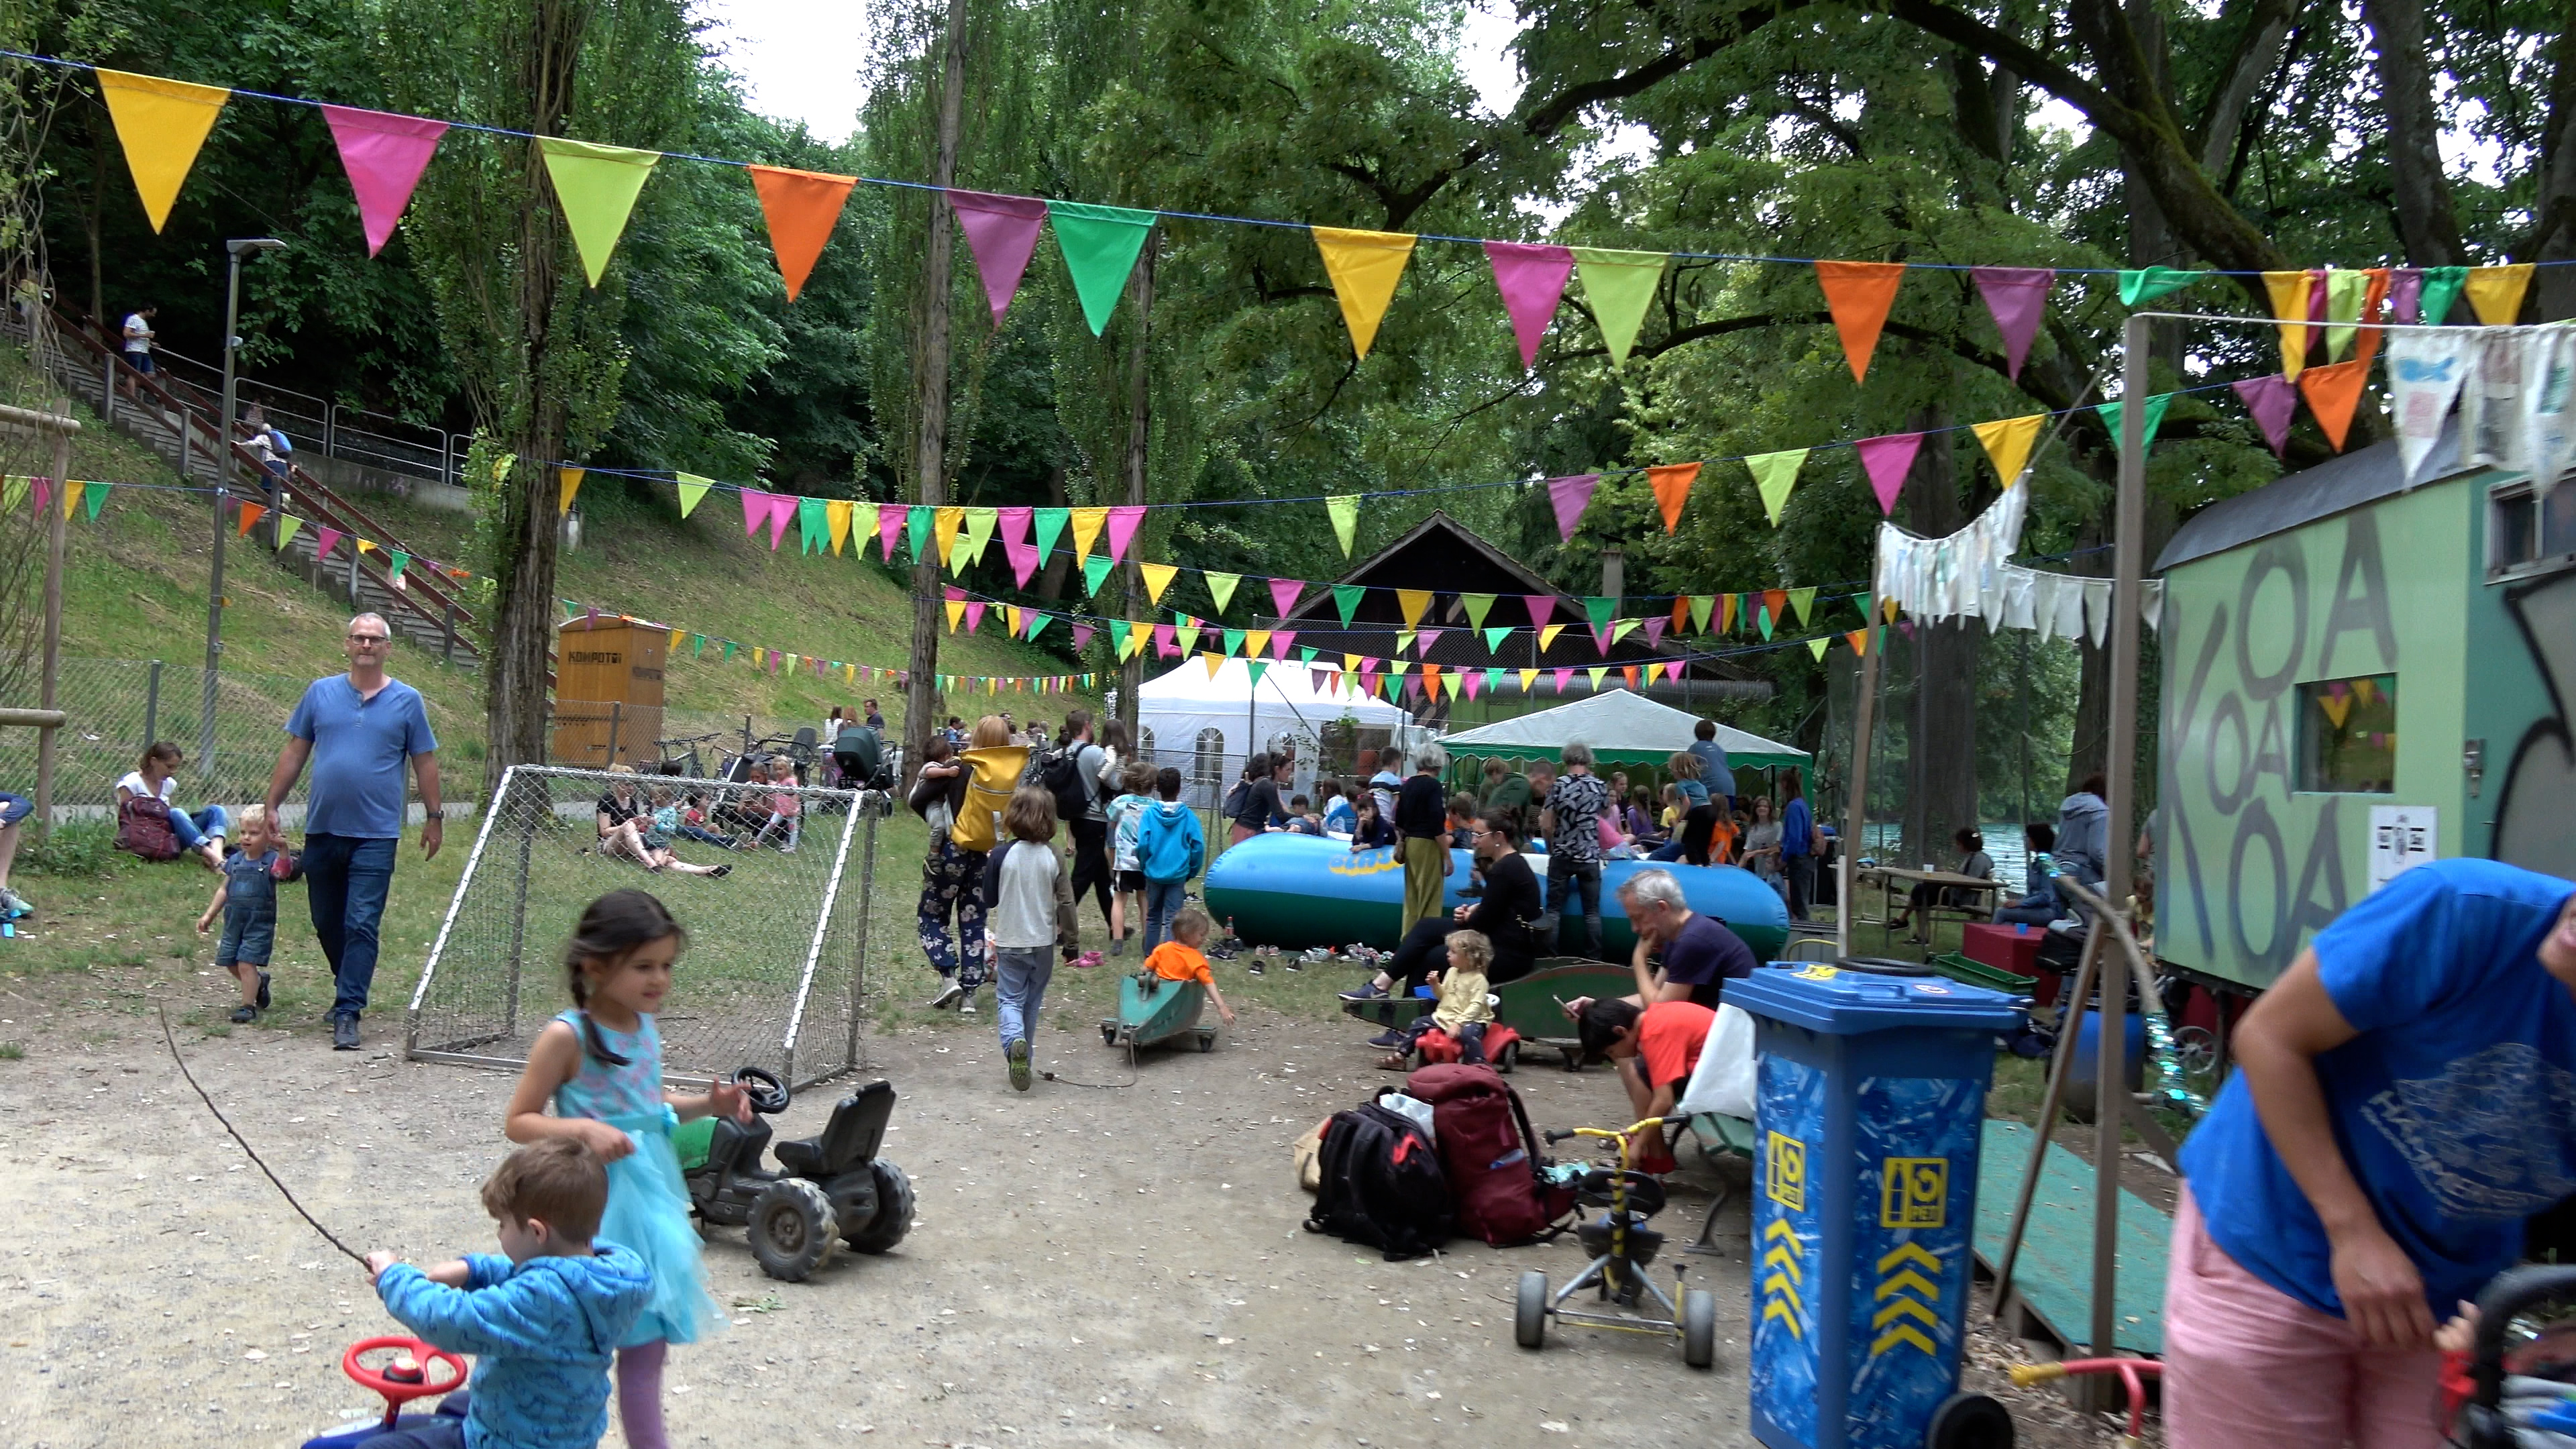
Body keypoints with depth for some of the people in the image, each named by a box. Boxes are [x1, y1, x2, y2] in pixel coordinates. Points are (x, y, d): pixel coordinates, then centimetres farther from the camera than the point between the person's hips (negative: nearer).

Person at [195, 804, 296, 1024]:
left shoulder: (271, 861, -11)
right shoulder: (235, 860, 6)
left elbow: (284, 871, -36)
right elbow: (224, 890, 15)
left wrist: (283, 849, -53)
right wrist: (209, 915, 15)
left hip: (259, 924, -6)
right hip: (234, 921, 6)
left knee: (246, 964, -10)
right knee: (231, 964, 13)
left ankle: (247, 1006, 0)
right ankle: (260, 982, 39)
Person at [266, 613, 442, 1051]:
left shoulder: (406, 701, 3)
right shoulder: (320, 692, 7)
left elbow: (425, 763, 6)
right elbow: (294, 752, 10)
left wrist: (434, 817, 6)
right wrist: (272, 805, 7)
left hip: (375, 834, -3)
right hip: (322, 830, 3)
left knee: (362, 924, -8)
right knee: (326, 923, 13)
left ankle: (347, 1013, -6)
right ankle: (352, 988, 32)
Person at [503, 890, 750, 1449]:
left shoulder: (645, 1026, 4)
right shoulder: (566, 1036, -16)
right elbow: (518, 1122, -12)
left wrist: (707, 1104, 2)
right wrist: (584, 1130, -27)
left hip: (650, 1194, 7)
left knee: (648, 1340, 15)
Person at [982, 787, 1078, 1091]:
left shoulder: (1001, 855, -12)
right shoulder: (1052, 856, -8)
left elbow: (989, 900, -2)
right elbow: (1065, 902, -4)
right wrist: (1071, 941, 5)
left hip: (1009, 942, -2)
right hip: (1043, 942, 2)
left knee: (1009, 998, 5)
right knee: (1032, 1002, 16)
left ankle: (1014, 1040, -23)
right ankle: (1022, 1060, 23)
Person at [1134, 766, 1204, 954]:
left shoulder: (1149, 813, -8)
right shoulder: (1188, 815, -7)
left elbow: (1142, 844, -10)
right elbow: (1198, 846, -6)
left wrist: (1144, 865, 7)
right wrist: (1192, 871, 8)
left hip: (1154, 872, 1)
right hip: (1178, 873, -1)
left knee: (1153, 915, 16)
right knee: (1172, 917, 2)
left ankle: (1150, 953, 25)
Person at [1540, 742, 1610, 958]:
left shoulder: (1558, 786, -6)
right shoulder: (1599, 786, -1)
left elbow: (1547, 825, -6)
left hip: (1561, 856, -1)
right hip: (1589, 857, 1)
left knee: (1554, 909, 6)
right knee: (1592, 911, 5)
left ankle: (1552, 958, 5)